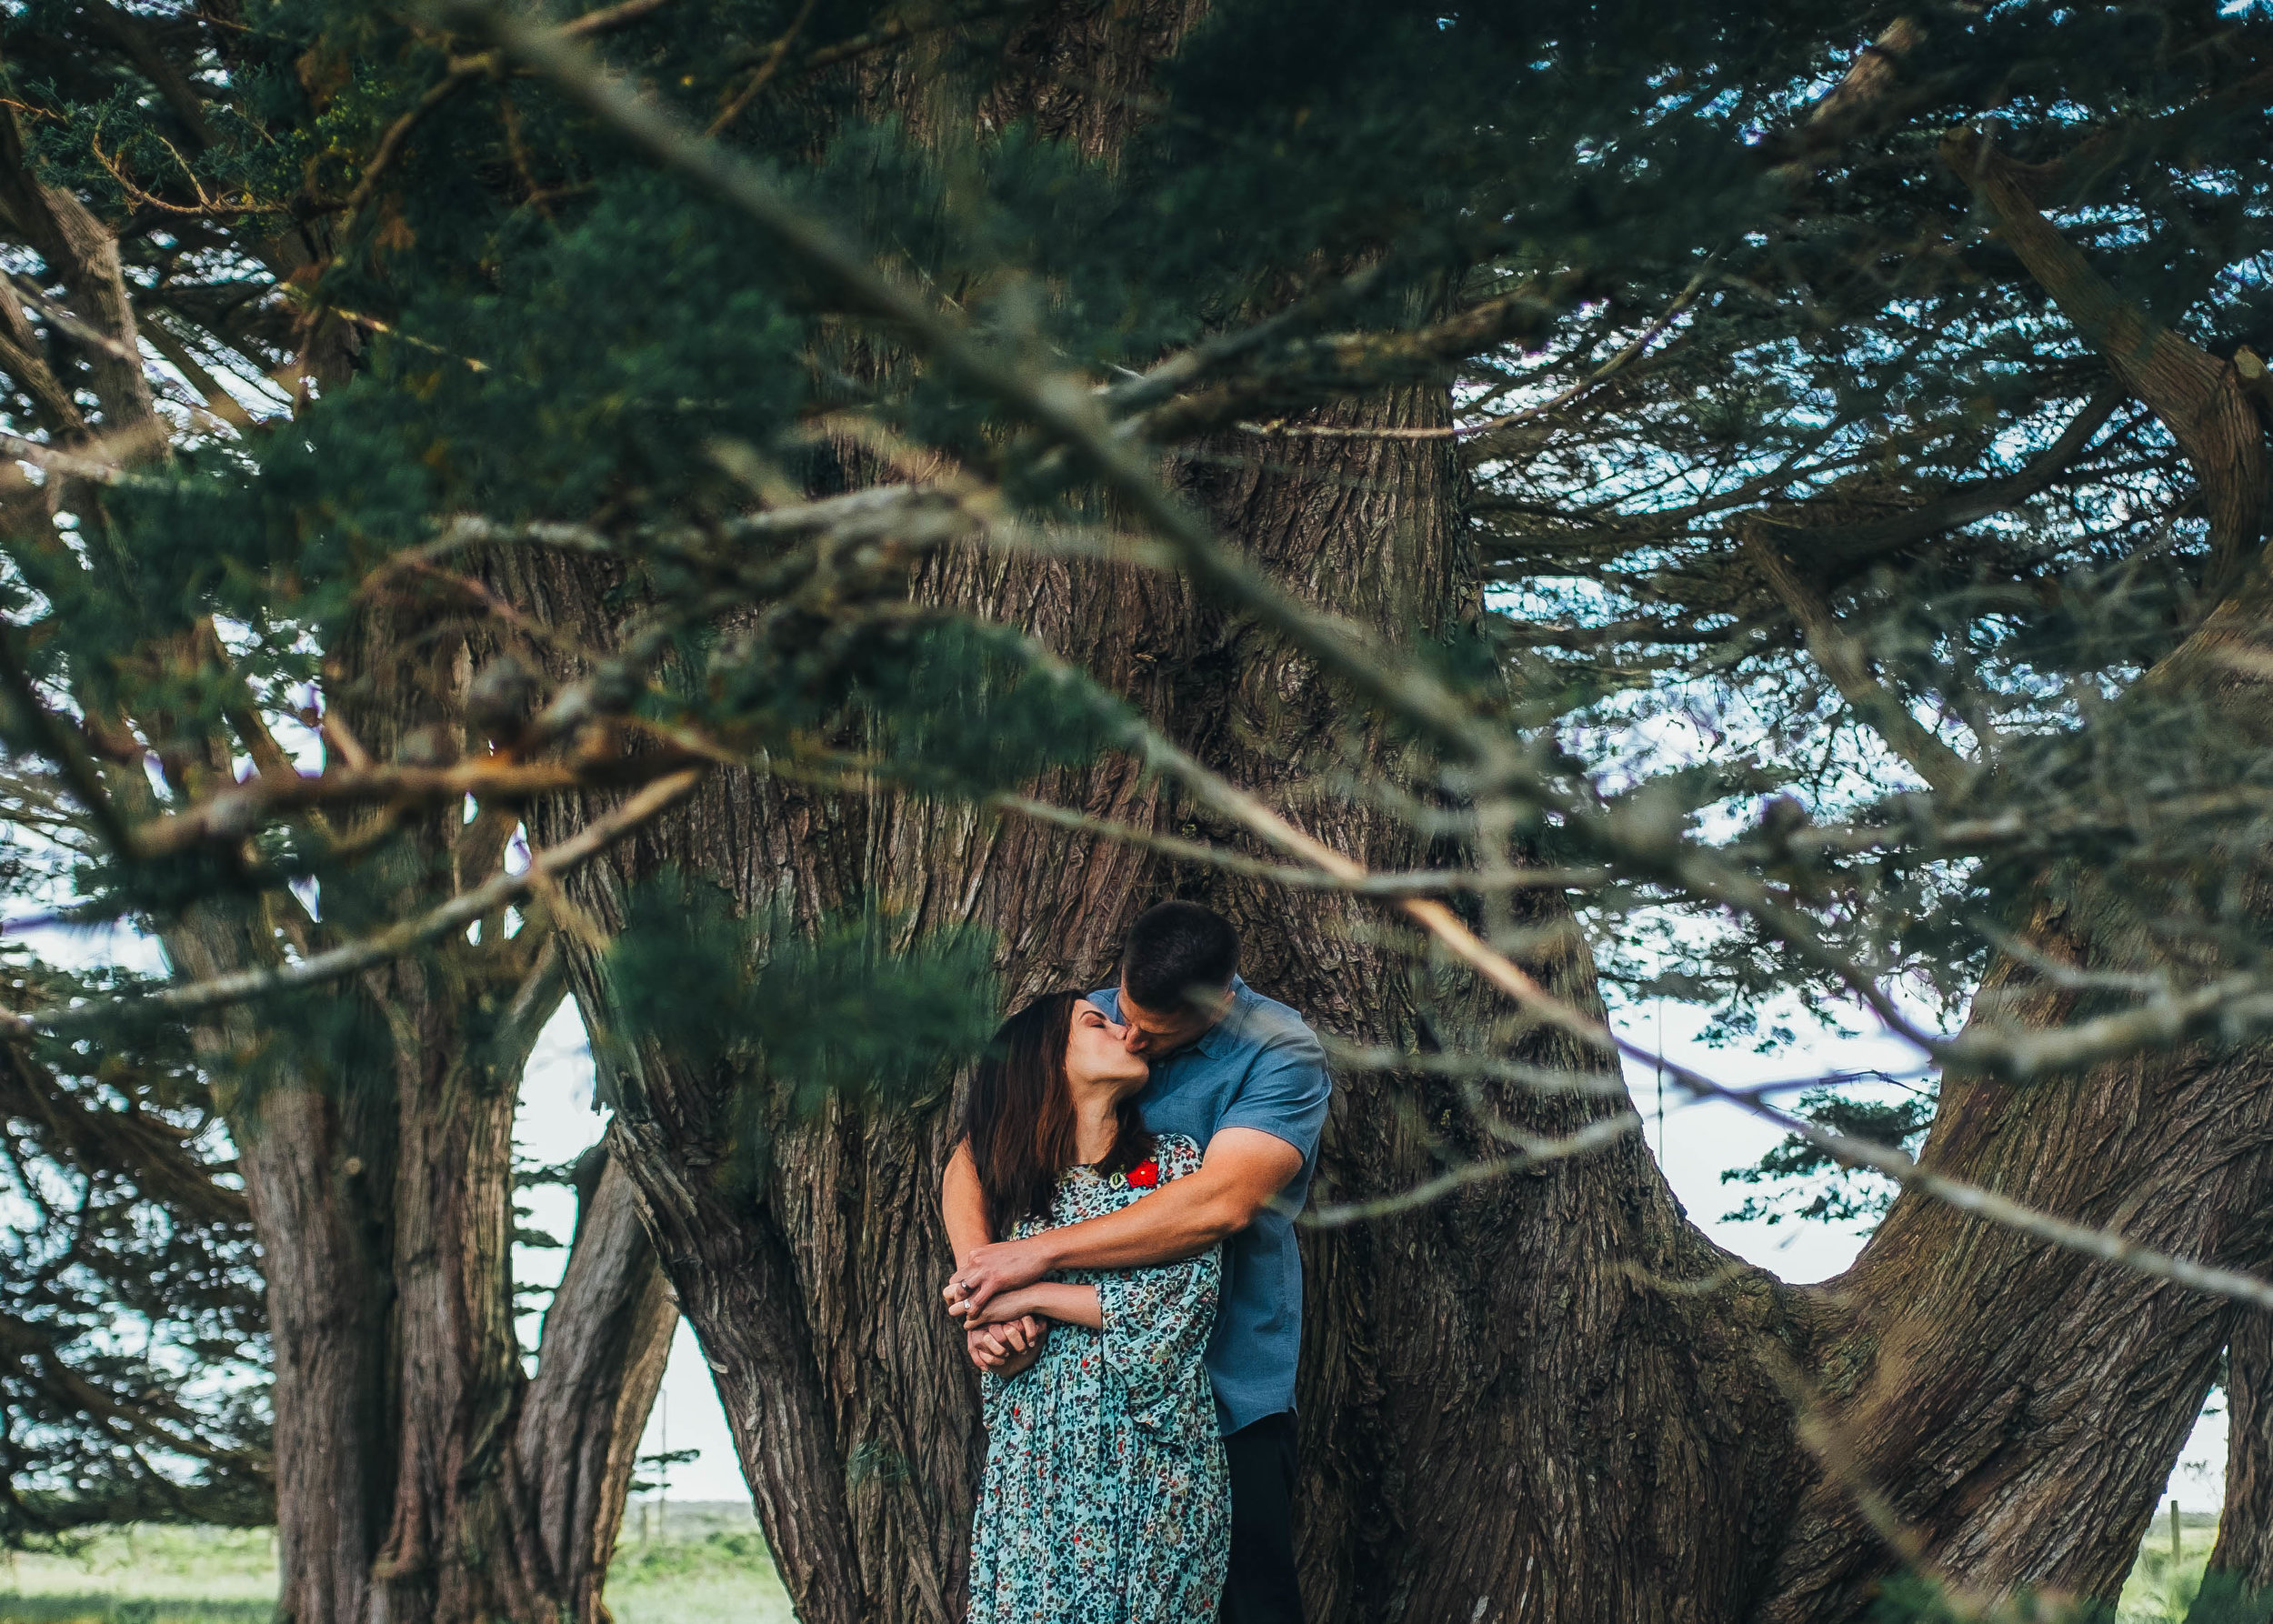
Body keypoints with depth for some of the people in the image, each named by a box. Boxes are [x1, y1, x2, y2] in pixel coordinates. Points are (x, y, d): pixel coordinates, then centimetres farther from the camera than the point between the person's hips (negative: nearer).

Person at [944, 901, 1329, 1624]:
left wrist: (1038, 1252, -27)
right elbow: (970, 1160, -1)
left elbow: (1223, 1202, -27)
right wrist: (982, 1276, -22)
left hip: (1228, 1390, -4)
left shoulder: (1282, 1051, -13)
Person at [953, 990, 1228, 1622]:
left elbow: (1181, 1299, -10)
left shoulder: (1175, 1161, 4)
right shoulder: (1019, 1186, 9)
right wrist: (1006, 1342, -11)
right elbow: (997, 1354, 12)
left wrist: (1035, 1293, -8)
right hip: (1039, 1468, 1)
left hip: (1155, 1470, -1)